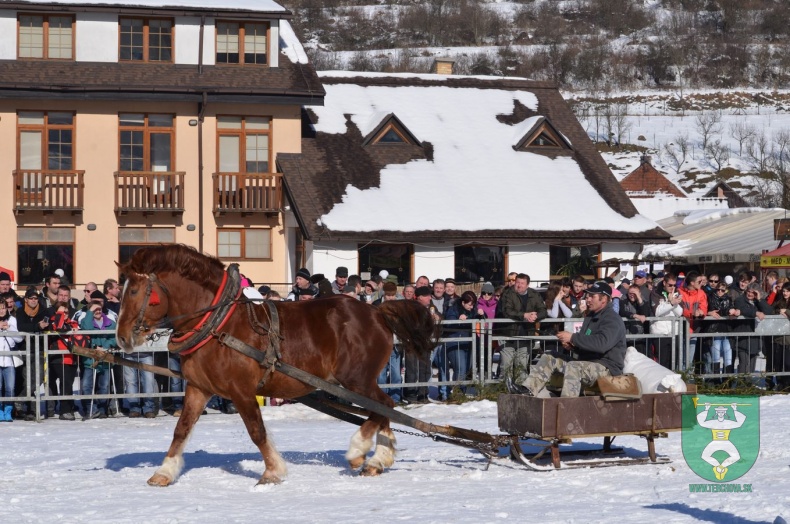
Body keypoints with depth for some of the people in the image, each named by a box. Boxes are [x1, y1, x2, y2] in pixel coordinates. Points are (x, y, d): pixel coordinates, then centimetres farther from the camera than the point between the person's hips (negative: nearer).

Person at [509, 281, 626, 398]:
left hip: (607, 366, -10)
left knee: (573, 367, -38)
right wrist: (570, 345, 1)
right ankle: (528, 389, -8)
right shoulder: (591, 317, 19)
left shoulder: (612, 319, -14)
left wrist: (573, 338, -26)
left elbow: (602, 343, -31)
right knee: (549, 358, 7)